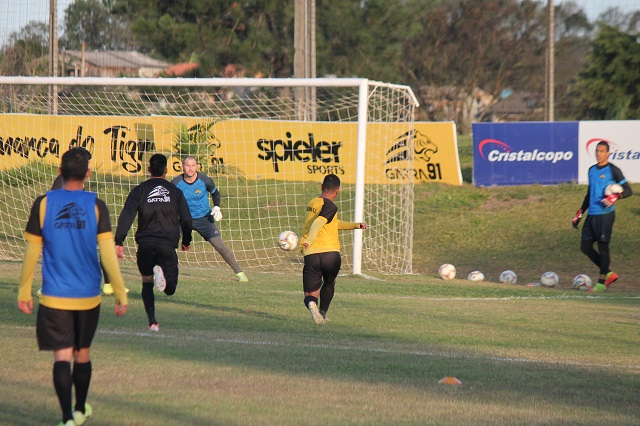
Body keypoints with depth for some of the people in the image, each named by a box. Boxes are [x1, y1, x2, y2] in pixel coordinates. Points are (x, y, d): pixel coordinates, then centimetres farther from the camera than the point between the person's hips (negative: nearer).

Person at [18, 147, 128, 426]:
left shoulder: (43, 204, -5)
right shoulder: (96, 206, -6)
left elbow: (32, 252, -2)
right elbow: (108, 253, -9)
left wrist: (24, 291, 8)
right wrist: (121, 293, -3)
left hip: (54, 297, -1)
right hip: (88, 296, 1)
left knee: (62, 356, -3)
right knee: (83, 353, 19)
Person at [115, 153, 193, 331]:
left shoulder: (139, 190, 5)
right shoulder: (175, 192, 8)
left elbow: (126, 217, -5)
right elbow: (186, 220, 10)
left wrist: (118, 242, -7)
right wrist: (186, 241, 26)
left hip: (145, 244, 0)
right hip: (167, 245, 0)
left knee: (147, 283, 16)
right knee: (170, 289, 3)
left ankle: (152, 322, 2)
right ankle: (162, 274, -32)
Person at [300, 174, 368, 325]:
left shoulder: (312, 203, 19)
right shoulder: (330, 206, -5)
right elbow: (318, 223, -25)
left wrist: (355, 225, 29)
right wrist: (309, 240, -38)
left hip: (311, 255, 4)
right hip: (331, 254, -4)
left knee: (310, 294, 6)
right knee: (329, 284, 27)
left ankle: (312, 304, -26)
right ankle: (322, 313, 23)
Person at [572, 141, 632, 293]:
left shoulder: (613, 170, -5)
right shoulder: (592, 170, 16)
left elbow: (628, 190, -6)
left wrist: (614, 197, -24)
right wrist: (579, 214, 23)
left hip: (605, 214, -8)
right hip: (591, 215, 8)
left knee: (602, 246, -6)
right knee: (585, 246, 4)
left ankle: (602, 282, 1)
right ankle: (609, 274, 16)